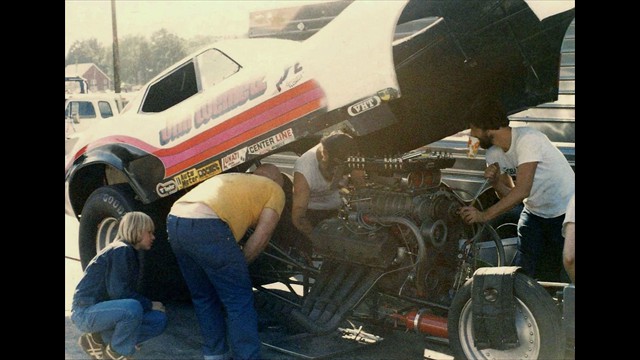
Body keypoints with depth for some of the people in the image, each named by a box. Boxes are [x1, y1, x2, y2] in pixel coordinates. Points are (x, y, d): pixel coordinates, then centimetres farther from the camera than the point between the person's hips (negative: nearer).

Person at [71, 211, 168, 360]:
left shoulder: (129, 253, 15)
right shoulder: (121, 250, -15)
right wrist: (150, 305, -11)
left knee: (159, 320, -1)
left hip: (103, 309, 10)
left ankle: (98, 339, 4)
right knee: (132, 308, -36)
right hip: (86, 311, -9)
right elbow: (119, 292, -21)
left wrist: (147, 304, 3)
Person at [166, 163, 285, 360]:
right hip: (205, 226, -7)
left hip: (174, 220, 7)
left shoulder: (234, 178, 36)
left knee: (204, 297, 22)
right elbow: (260, 237, 8)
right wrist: (238, 266, 18)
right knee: (239, 300, 5)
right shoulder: (275, 190, 18)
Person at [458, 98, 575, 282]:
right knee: (521, 270, 0)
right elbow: (509, 195, 5)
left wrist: (484, 215, -32)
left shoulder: (527, 139, -26)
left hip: (565, 213, -6)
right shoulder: (493, 154, -2)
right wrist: (495, 182, -18)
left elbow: (522, 191, -32)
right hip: (534, 212, 7)